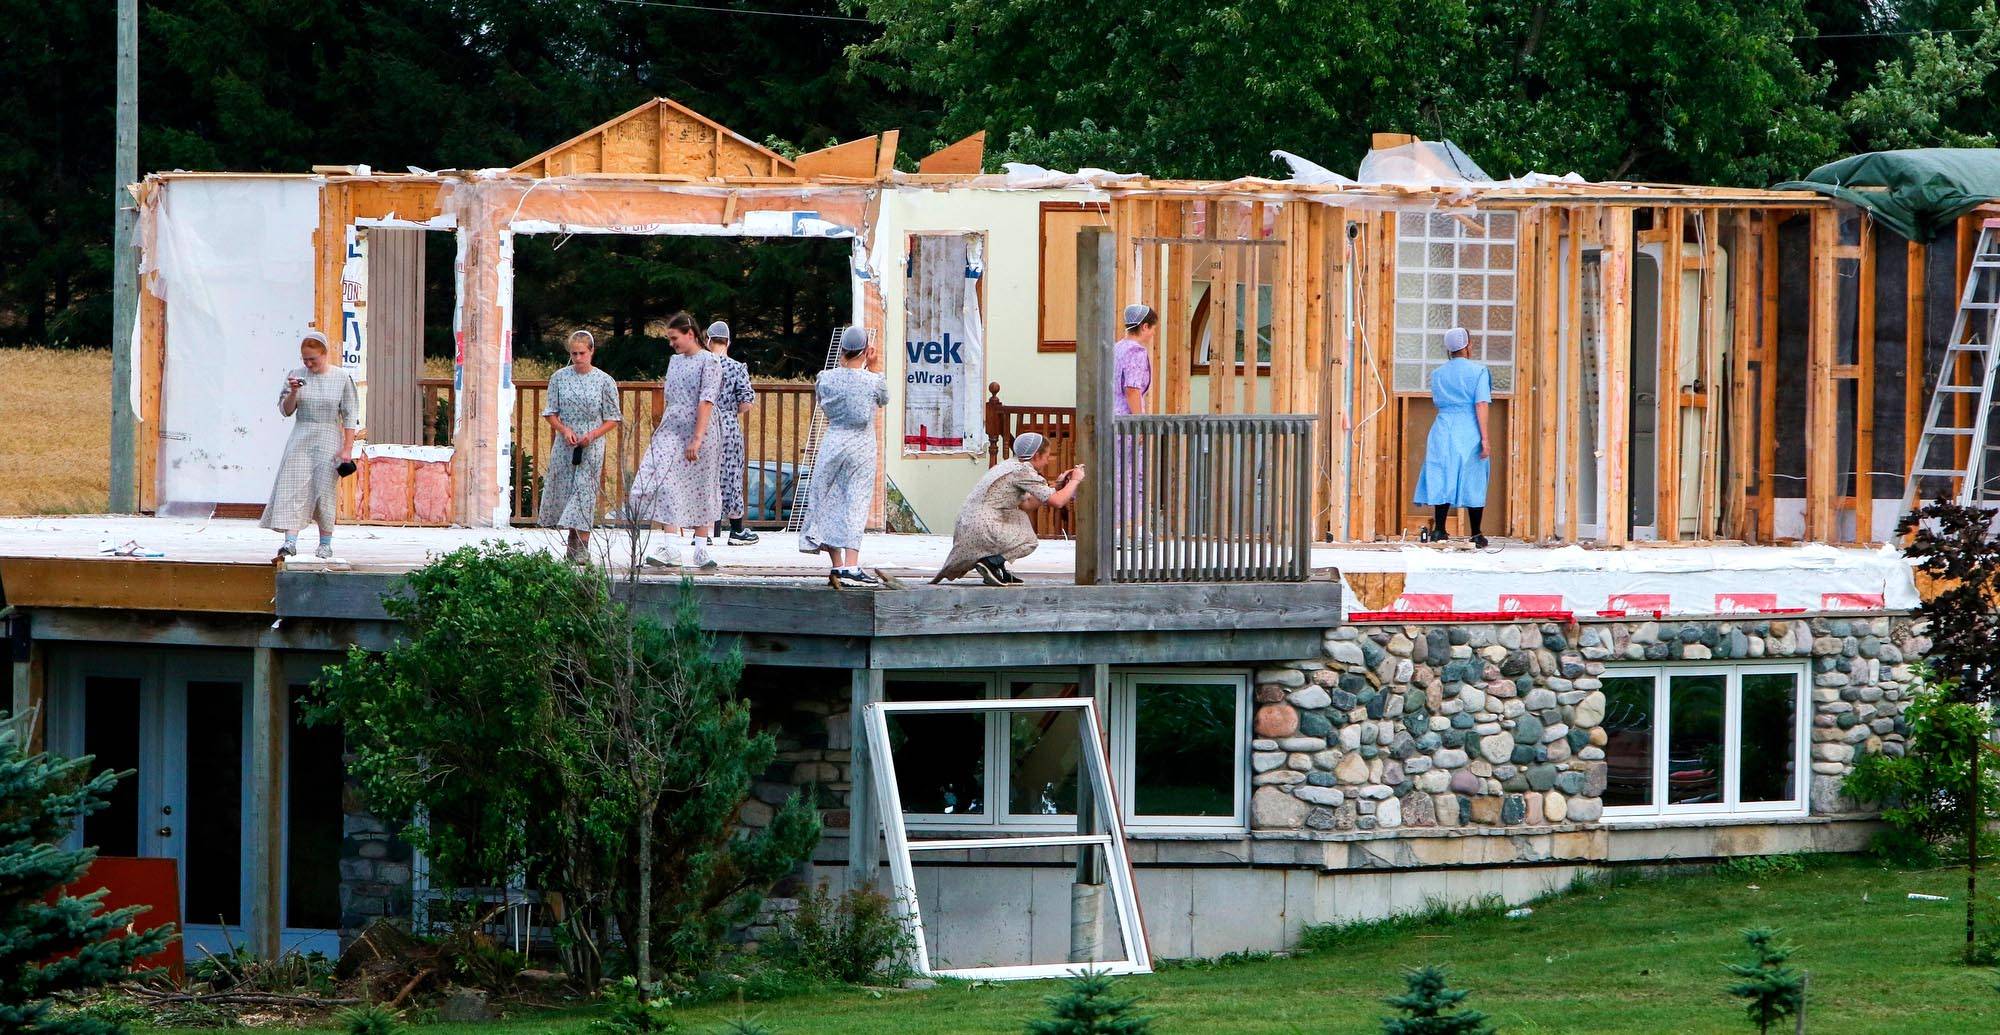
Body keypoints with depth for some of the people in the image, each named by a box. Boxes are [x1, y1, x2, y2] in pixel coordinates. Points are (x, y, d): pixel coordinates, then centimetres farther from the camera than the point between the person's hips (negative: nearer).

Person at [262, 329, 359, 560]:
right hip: (300, 440, 2)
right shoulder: (296, 376, 6)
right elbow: (285, 410, 7)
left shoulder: (341, 378, 0)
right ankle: (290, 542, -17)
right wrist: (293, 393, -12)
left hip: (328, 440, -2)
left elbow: (350, 417, 1)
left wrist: (347, 449, -5)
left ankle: (325, 543, 11)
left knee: (324, 490, -1)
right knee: (294, 488, -10)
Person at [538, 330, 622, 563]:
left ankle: (581, 547, -7)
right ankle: (574, 542, 12)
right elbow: (550, 413, 7)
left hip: (591, 447, -2)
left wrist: (592, 435, -13)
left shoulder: (604, 381, -1)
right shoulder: (559, 378, 4)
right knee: (562, 490, 1)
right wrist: (565, 430, -11)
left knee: (585, 491, -8)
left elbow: (612, 419, 2)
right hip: (564, 445, 2)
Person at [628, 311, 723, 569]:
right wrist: (661, 428, 16)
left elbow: (706, 402, -14)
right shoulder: (675, 361, 15)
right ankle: (670, 548, -12)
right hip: (670, 432, 6)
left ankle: (700, 549, 9)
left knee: (700, 491, 1)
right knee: (664, 486, -8)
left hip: (697, 433, -6)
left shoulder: (709, 362, -6)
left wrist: (697, 439, -20)